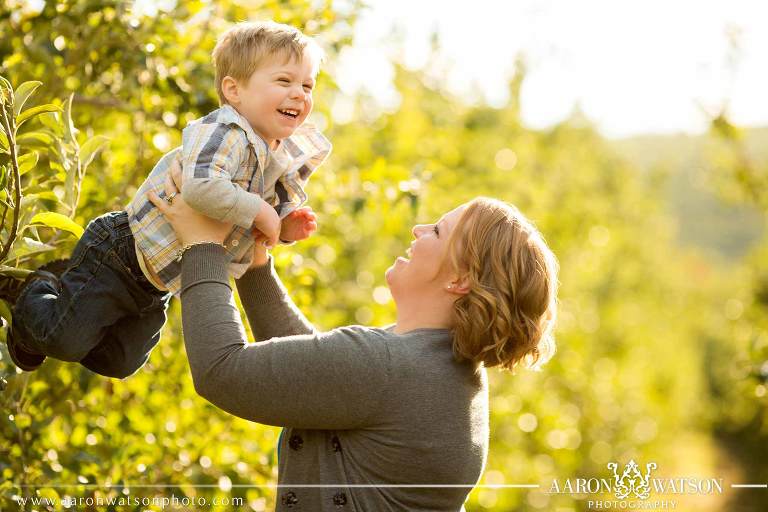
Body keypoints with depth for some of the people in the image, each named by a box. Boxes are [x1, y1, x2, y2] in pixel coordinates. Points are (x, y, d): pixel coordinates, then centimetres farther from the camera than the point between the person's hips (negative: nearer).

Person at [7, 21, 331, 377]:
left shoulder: (286, 161, -1)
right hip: (123, 253, -8)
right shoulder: (224, 133, -28)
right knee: (64, 341, -8)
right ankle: (40, 293, 24)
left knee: (118, 363, 18)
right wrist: (258, 212, -36)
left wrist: (285, 228, -11)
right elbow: (201, 187, -47)